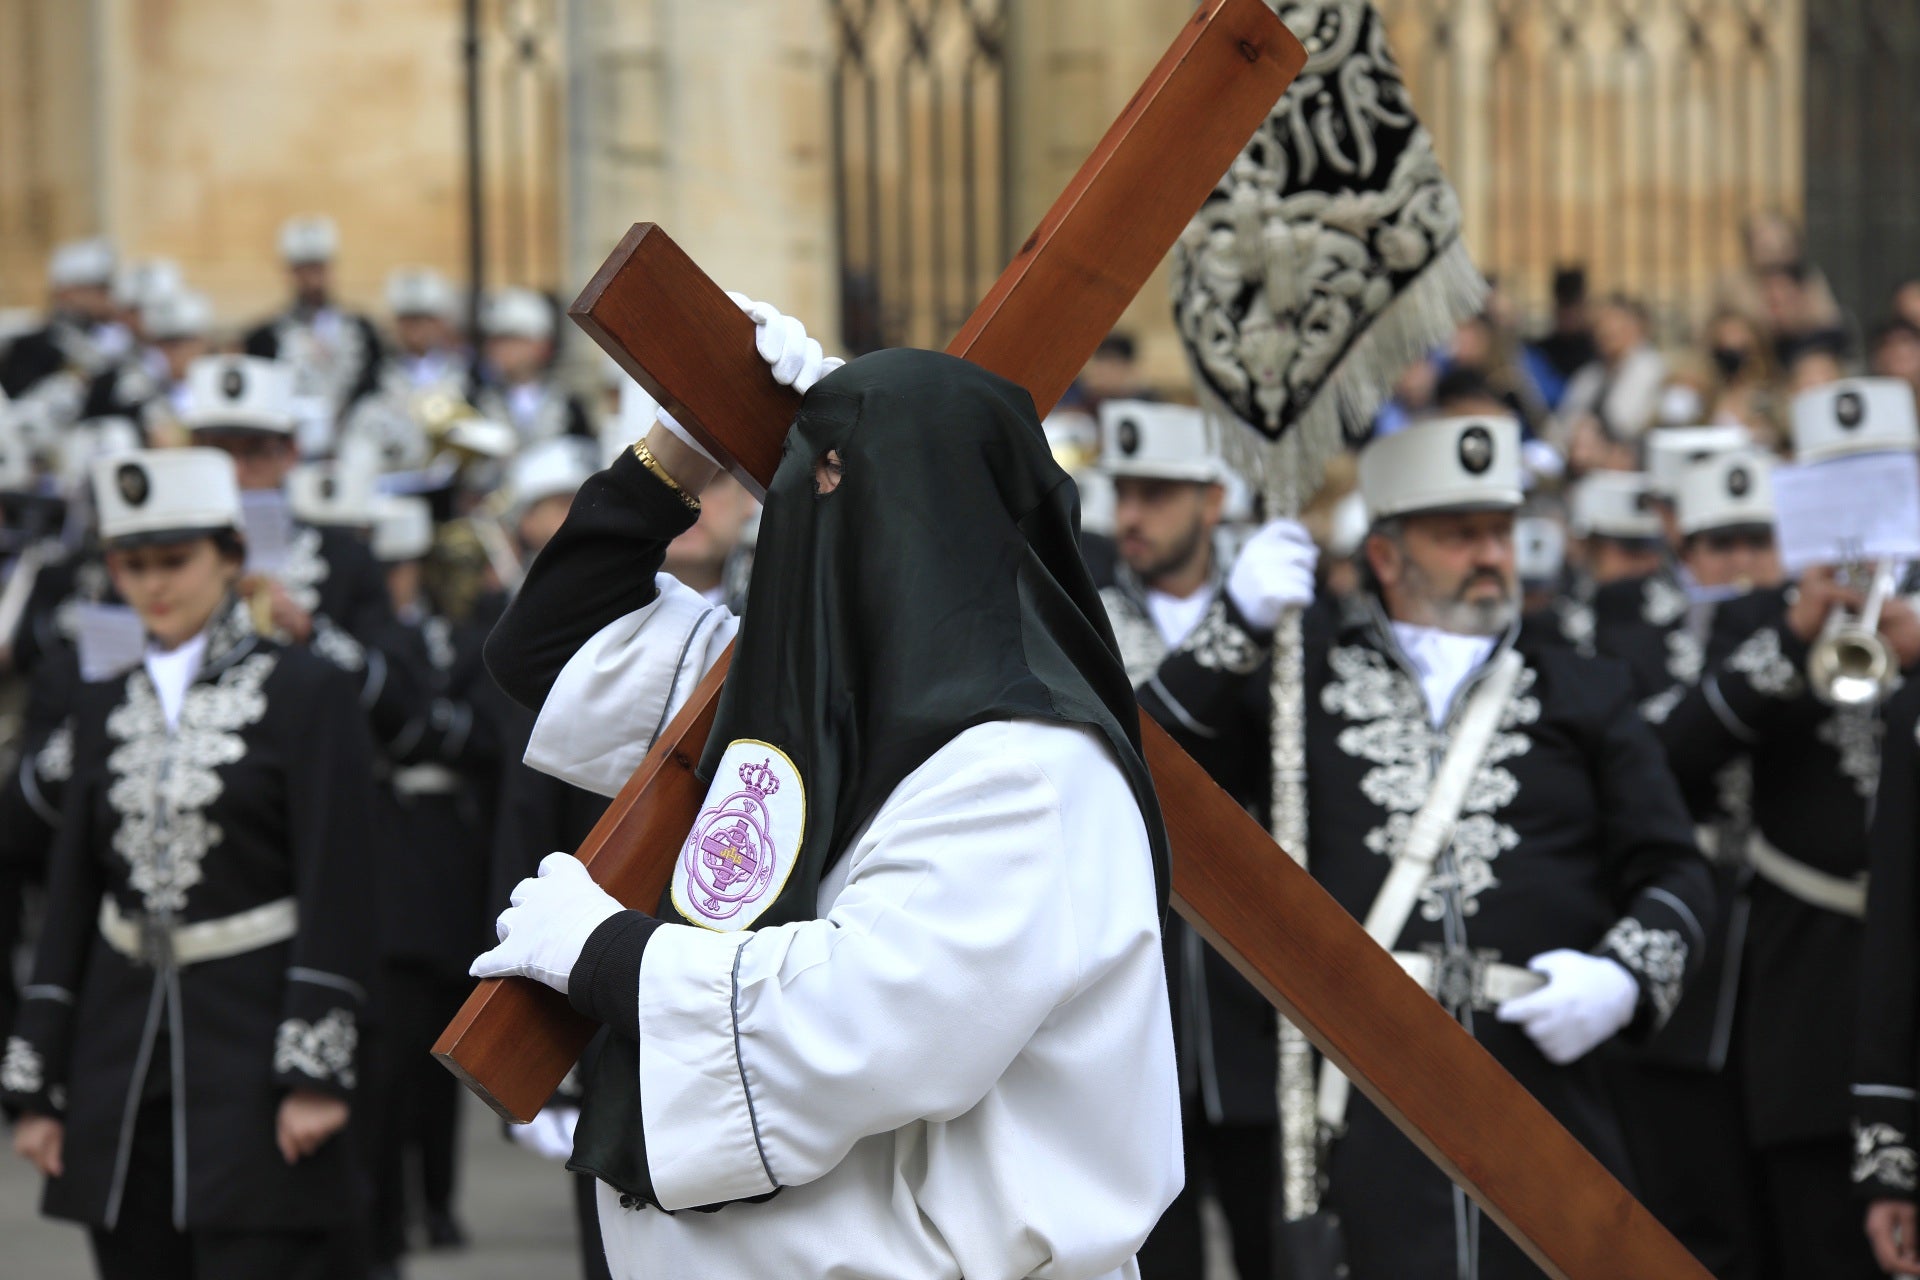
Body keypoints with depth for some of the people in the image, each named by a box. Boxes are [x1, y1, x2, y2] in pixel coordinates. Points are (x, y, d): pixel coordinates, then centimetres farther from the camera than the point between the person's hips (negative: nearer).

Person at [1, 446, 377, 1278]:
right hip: (124, 1057, 5)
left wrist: (318, 1074, -14)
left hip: (251, 1045, -5)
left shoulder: (306, 695, -3)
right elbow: (70, 902, 12)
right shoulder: (107, 709, 12)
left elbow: (334, 894, -7)